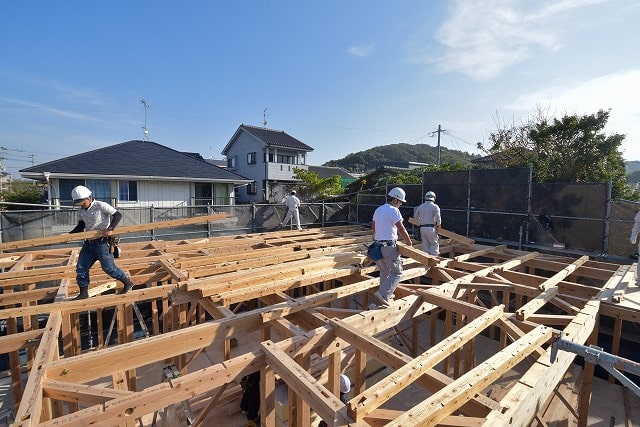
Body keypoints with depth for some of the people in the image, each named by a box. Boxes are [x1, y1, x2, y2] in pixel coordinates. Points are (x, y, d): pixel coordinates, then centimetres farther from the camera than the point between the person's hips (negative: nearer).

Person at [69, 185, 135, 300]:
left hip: (102, 242, -7)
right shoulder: (81, 210, 8)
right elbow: (81, 226, 18)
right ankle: (83, 293, 20)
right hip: (88, 243, 8)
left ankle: (128, 283, 15)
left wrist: (110, 229, -30)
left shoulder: (101, 206, -14)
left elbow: (118, 215, -19)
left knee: (108, 267, -1)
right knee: (81, 268, 8)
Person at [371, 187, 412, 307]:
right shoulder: (393, 210, -12)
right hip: (389, 246, -9)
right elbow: (402, 230, -11)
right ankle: (382, 294, -14)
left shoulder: (378, 210, 13)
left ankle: (386, 294, 30)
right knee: (397, 272, -2)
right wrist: (409, 243, 3)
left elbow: (373, 227, 25)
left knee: (384, 271, 21)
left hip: (378, 244, 9)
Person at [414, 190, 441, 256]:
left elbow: (416, 217, 20)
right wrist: (438, 224, 6)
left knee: (425, 245, 12)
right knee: (434, 244, 9)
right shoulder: (435, 207, -6)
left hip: (422, 228, 5)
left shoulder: (420, 207, 10)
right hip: (431, 228, -5)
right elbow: (438, 218, -13)